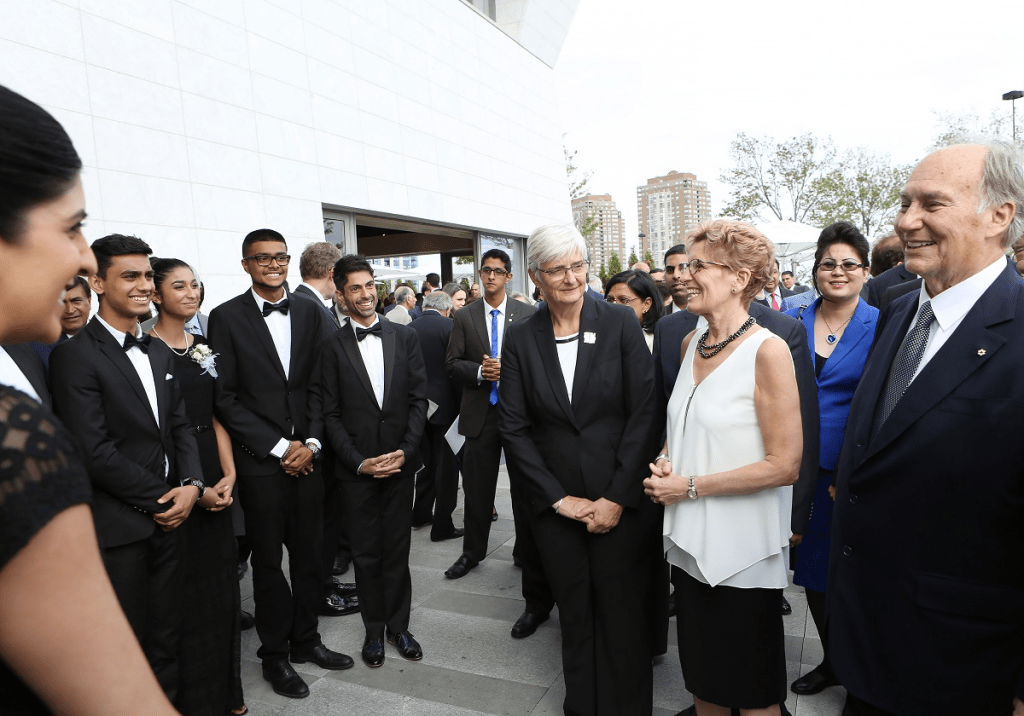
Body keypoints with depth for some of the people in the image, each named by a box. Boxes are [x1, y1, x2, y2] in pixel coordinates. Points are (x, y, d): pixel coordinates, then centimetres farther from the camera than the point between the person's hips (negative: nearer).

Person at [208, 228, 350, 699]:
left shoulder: (311, 313, 6)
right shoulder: (226, 317, -4)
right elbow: (225, 397, -8)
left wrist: (313, 442, -7)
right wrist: (278, 447, -11)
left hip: (308, 455, 3)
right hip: (260, 461, -3)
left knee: (310, 553, 13)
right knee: (268, 560, 11)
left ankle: (305, 641, 33)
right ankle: (275, 655, 29)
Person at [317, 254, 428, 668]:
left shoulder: (404, 337, 4)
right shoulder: (332, 346, -2)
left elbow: (419, 398, 2)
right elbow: (329, 413, -3)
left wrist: (406, 450, -9)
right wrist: (358, 461, -11)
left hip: (400, 462, 1)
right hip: (355, 466, -1)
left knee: (397, 549, 10)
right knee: (365, 554, 11)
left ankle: (398, 625, 28)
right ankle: (374, 629, 28)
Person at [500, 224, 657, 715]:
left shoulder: (621, 324, -5)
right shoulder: (520, 339, -1)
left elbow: (644, 413, -8)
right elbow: (514, 428, -1)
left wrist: (617, 498, -11)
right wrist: (560, 498, -6)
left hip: (619, 503, -1)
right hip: (556, 505, 2)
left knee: (623, 616, 9)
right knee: (575, 616, 15)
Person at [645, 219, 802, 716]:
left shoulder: (767, 351, -17)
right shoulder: (690, 344, 5)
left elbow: (785, 465, -19)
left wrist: (691, 486, -17)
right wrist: (665, 462, -3)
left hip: (743, 551, -6)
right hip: (691, 543, 6)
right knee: (701, 674, 21)